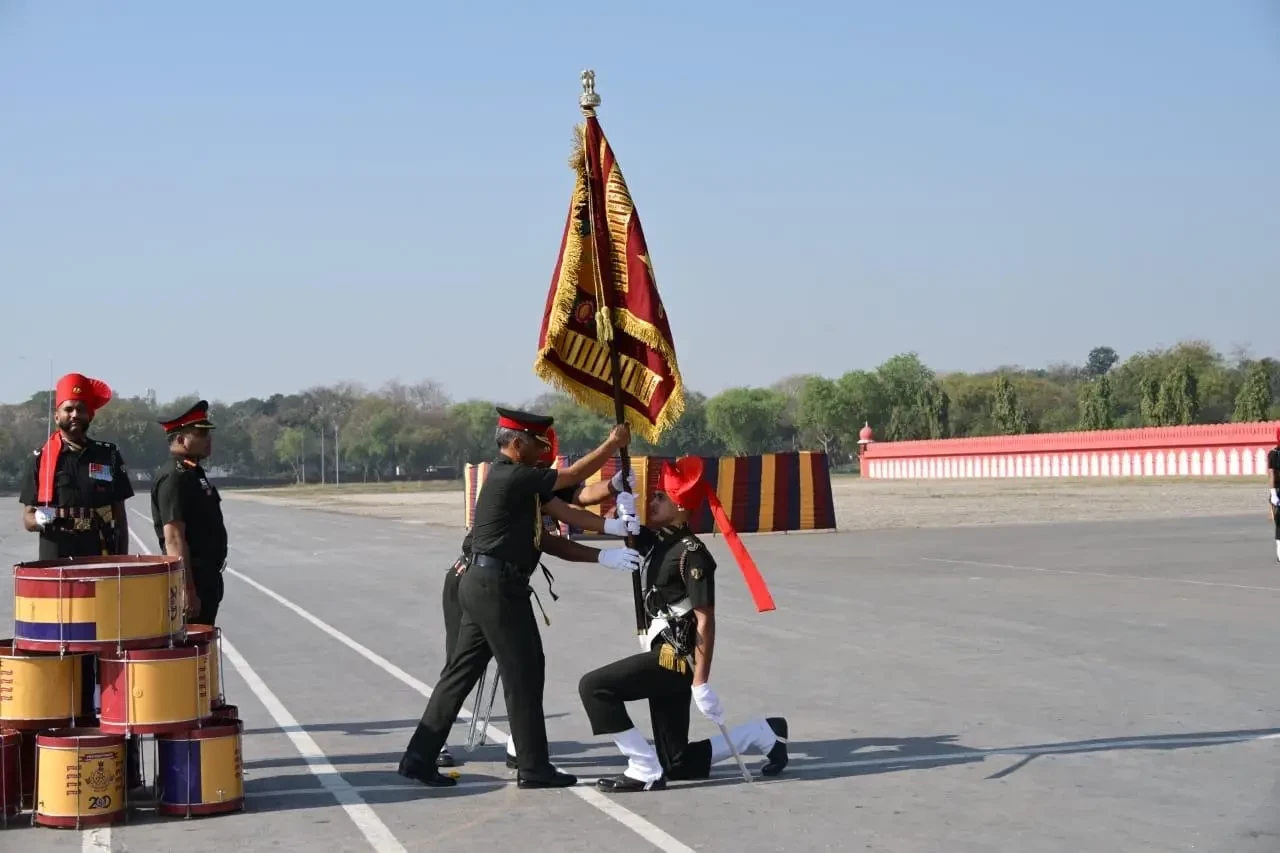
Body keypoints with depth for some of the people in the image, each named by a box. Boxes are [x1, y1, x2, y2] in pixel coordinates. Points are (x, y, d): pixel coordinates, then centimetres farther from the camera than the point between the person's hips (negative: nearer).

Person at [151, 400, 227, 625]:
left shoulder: (193, 472, 15)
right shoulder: (173, 477, -16)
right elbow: (174, 538, -22)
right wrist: (188, 590, -25)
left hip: (205, 576, 10)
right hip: (190, 579, -10)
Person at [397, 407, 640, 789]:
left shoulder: (520, 479, 16)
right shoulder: (511, 477, -15)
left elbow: (563, 512, 11)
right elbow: (573, 475, -12)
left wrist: (613, 526, 2)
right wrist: (613, 443, -1)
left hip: (482, 585, 10)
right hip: (498, 585, -10)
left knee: (461, 671, 10)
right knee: (523, 673, -2)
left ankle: (419, 757, 11)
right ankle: (534, 768, 6)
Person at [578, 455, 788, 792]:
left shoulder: (691, 554, -16)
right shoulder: (658, 540, 8)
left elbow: (706, 622, -19)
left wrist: (701, 683, -22)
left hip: (675, 658, -9)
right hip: (666, 656, 9)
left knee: (593, 687, -16)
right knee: (678, 764, 12)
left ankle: (645, 771, -9)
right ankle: (764, 733, 26)